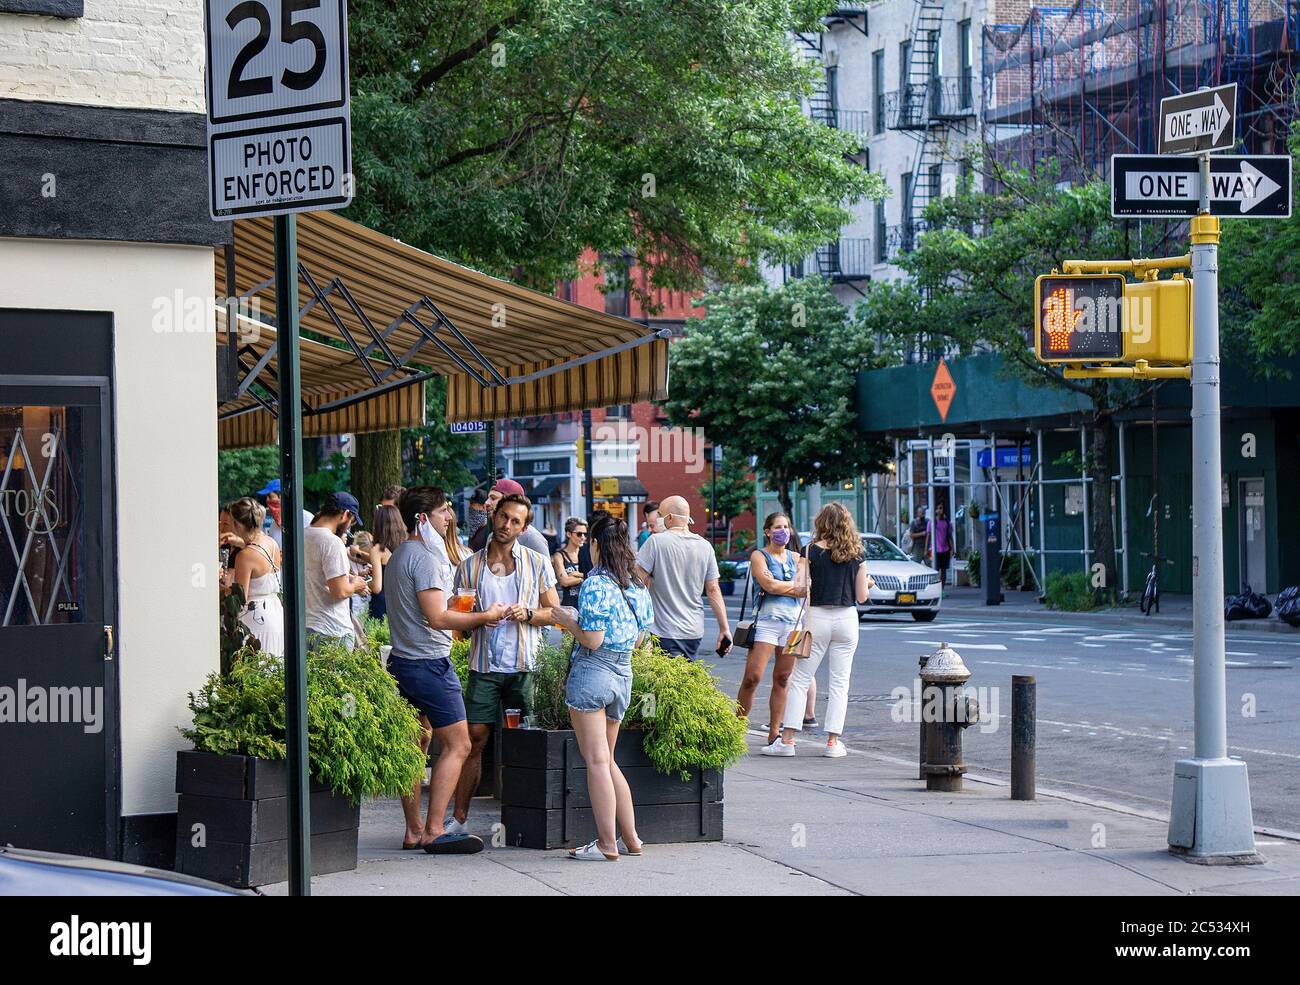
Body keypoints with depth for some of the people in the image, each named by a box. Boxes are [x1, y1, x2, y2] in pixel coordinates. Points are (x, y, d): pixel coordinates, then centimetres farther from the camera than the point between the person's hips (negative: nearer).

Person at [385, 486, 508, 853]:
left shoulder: (399, 555, 16)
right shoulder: (424, 558, -16)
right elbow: (437, 617, -20)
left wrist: (471, 619, 16)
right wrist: (484, 617, -8)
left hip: (403, 661, 10)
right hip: (430, 661, -10)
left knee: (415, 746, 11)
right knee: (457, 744, -6)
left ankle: (414, 831, 12)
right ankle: (434, 831, -9)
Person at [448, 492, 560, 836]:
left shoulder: (537, 563, 8)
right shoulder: (470, 566, 9)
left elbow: (555, 612, 9)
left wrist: (528, 613, -11)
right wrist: (480, 617, -11)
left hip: (523, 666, 0)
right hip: (484, 665, 0)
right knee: (474, 739, -5)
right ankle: (459, 818, -1)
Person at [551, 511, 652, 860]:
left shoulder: (595, 585, -14)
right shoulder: (638, 586, 9)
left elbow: (592, 640, -18)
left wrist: (567, 621, -2)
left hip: (591, 673, -8)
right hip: (624, 675, 8)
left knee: (596, 761, -4)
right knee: (607, 760, 18)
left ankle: (606, 844, -4)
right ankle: (630, 838, 18)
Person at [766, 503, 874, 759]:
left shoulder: (813, 551, -5)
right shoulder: (857, 555, 2)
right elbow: (862, 596, 4)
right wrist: (867, 583, 25)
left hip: (817, 617, -2)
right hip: (847, 618, 2)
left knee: (799, 679, 3)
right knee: (840, 681, 6)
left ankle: (787, 740, -1)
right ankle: (833, 742, 3)